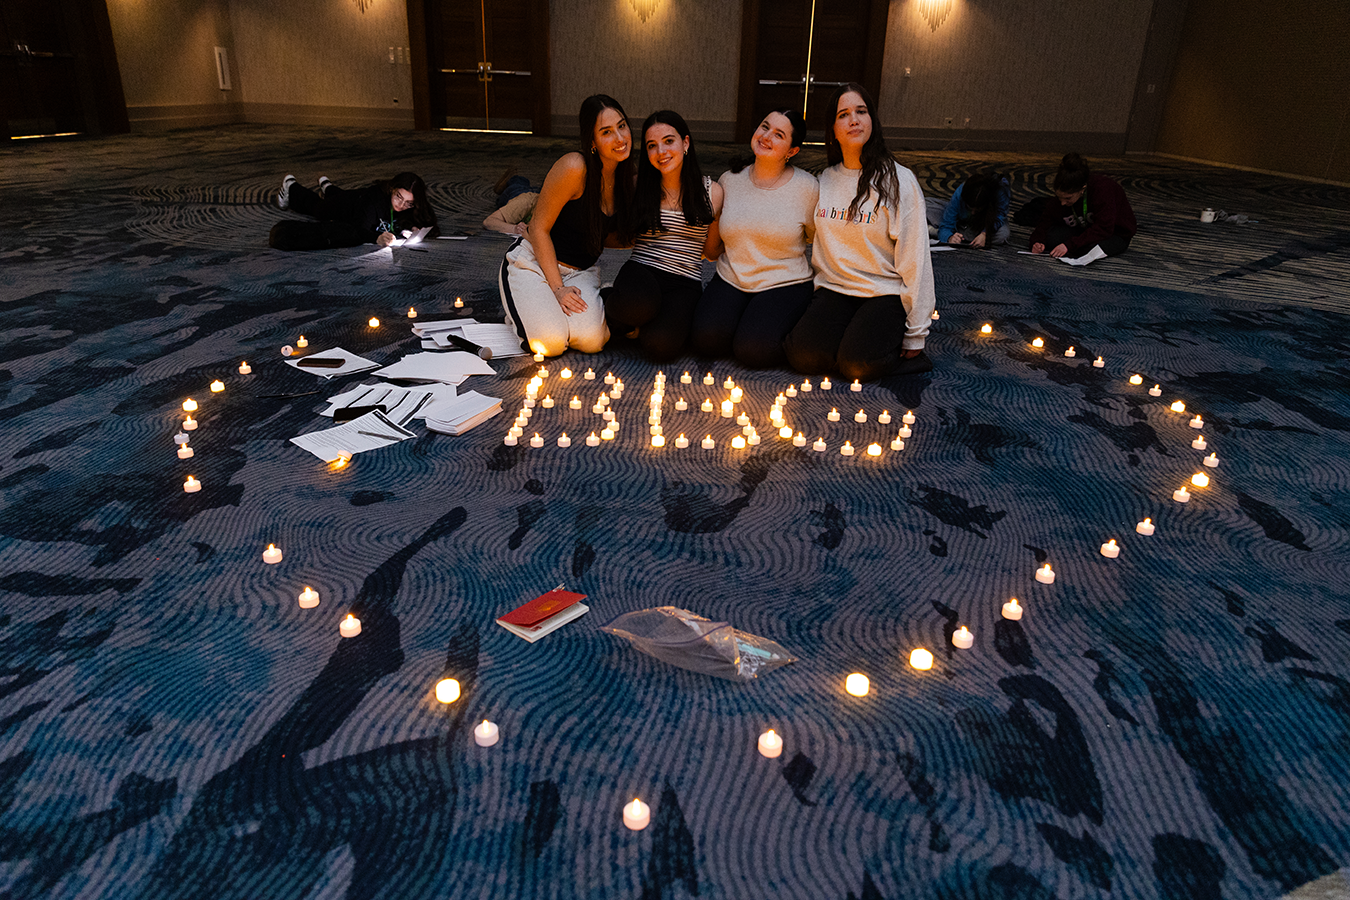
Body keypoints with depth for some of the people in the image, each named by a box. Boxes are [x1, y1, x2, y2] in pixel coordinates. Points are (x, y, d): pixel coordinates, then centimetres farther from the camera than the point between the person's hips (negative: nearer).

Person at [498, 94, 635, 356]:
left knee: (591, 340, -24)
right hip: (534, 262, -5)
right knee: (550, 343, -27)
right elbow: (539, 228, -16)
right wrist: (558, 288, -19)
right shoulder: (574, 168, -23)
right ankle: (522, 309, 7)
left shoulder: (629, 179, -1)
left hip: (583, 270, 5)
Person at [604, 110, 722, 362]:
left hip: (684, 283, 0)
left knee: (660, 345, -31)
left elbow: (712, 250, 12)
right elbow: (624, 237, 18)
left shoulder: (712, 193, 5)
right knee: (639, 303, -40)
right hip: (641, 270, 1)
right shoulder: (639, 187, 8)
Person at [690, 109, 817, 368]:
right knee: (707, 339, -23)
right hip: (730, 281, 3)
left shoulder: (807, 187, -4)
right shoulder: (729, 180, 5)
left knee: (753, 350, -25)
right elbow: (712, 248, 14)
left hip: (785, 285, -3)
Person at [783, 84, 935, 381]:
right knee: (803, 355, -24)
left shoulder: (899, 180, -5)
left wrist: (915, 336, -8)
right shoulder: (824, 181, 9)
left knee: (857, 365, -29)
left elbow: (915, 259, -6)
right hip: (833, 290, 4)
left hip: (885, 293, -3)